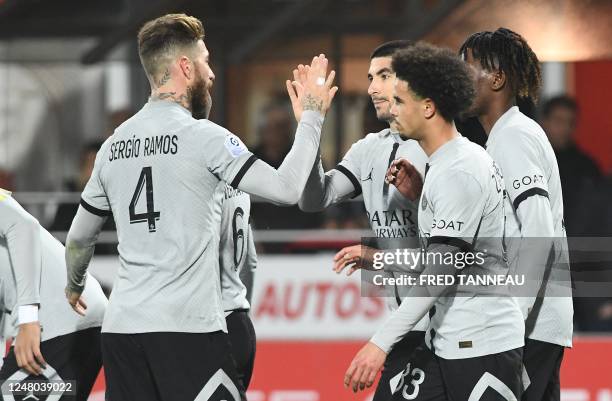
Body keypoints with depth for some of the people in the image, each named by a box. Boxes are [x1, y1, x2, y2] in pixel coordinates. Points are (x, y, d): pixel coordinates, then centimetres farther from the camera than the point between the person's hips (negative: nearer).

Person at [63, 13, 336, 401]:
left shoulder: (115, 144, 13)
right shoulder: (203, 136, -7)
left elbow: (79, 238, 24)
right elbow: (287, 189, -12)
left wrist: (74, 286, 45)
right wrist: (311, 117, 2)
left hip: (121, 326, 7)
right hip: (187, 326, -7)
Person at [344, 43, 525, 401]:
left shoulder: (460, 172, -17)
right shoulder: (444, 165, 14)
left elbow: (441, 271, -22)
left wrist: (382, 343, -24)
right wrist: (418, 195, 11)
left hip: (482, 346, -10)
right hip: (445, 341, 10)